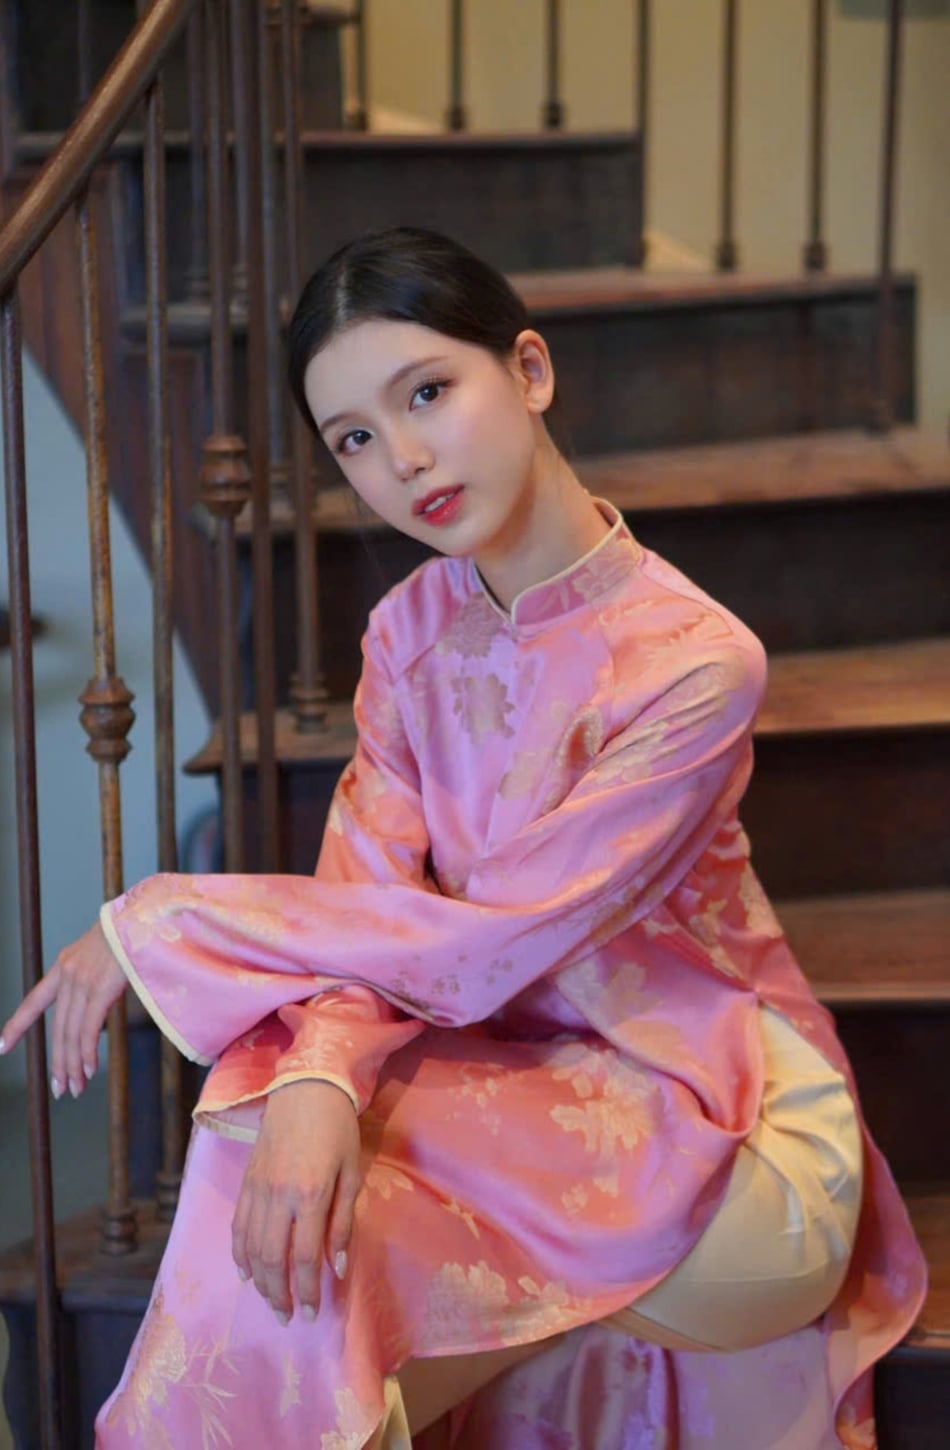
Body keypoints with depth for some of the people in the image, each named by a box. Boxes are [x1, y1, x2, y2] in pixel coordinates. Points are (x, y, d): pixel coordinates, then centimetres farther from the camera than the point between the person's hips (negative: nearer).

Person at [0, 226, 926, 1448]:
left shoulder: (694, 662, -21)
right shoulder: (410, 635, 1)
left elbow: (483, 945, -23)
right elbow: (370, 908, -9)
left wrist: (165, 923, -19)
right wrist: (317, 1081, -32)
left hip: (707, 1108, -5)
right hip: (504, 1062, 5)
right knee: (284, 1191, -24)